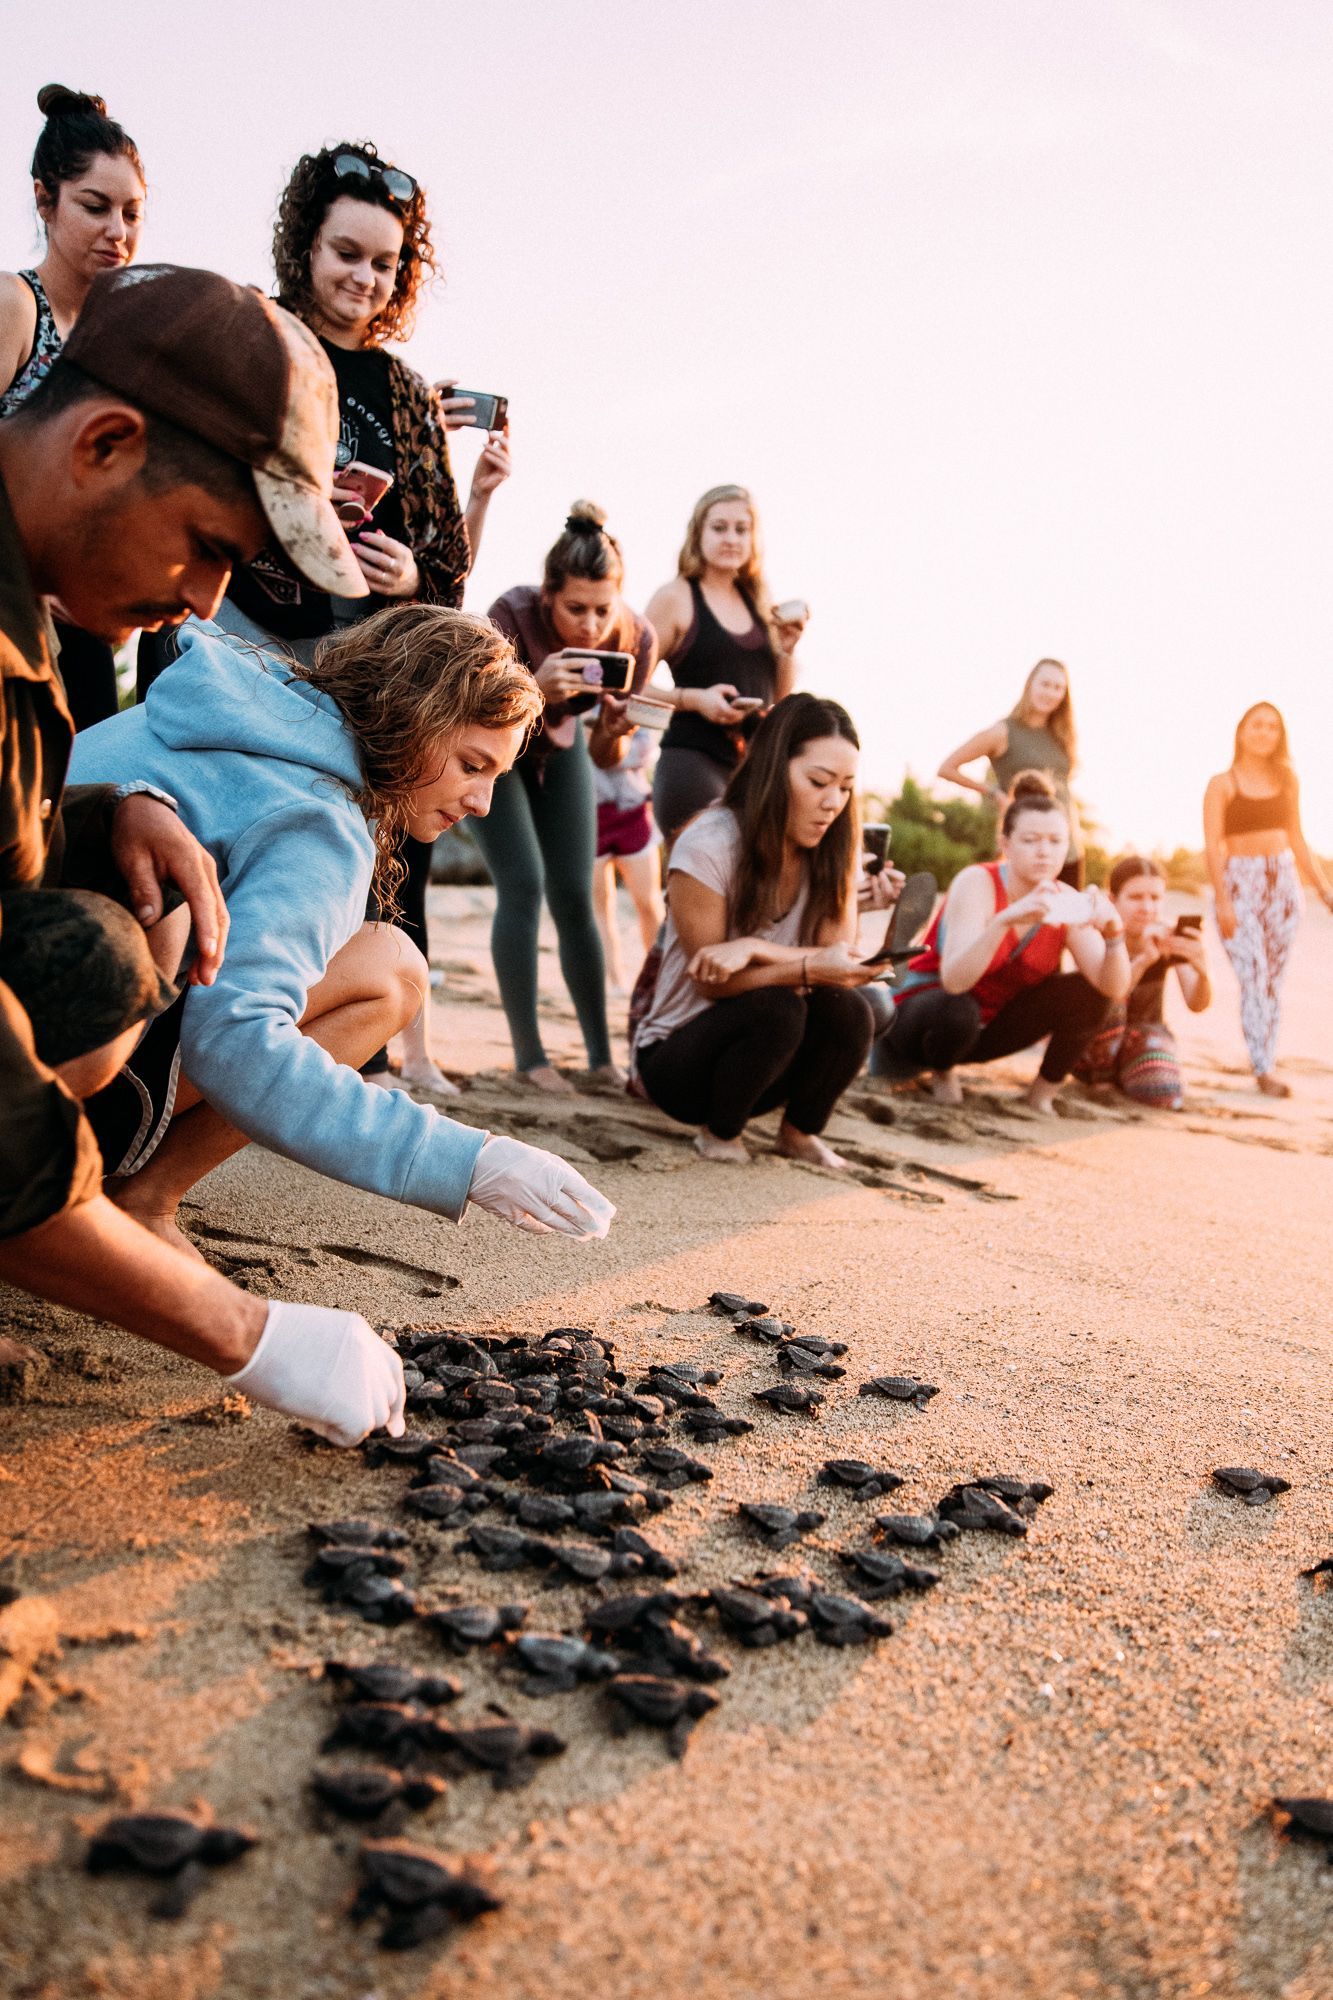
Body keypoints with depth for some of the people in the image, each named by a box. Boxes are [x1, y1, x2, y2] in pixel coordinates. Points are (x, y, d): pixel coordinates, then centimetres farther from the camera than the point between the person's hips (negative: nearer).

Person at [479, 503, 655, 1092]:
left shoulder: (636, 639, -23)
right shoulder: (513, 614, -34)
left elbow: (605, 758, -12)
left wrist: (613, 729, -35)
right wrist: (534, 690, -49)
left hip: (558, 746, 3)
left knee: (574, 897, -1)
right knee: (523, 886, -16)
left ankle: (602, 1055, 7)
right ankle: (528, 1055, -8)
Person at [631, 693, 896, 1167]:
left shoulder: (834, 849, -5)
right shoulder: (707, 847, -20)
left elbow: (838, 957, -13)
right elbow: (713, 983, -17)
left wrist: (754, 948, -31)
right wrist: (808, 968, -35)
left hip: (765, 1065, 4)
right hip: (674, 1057, -4)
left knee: (849, 1012, -25)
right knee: (776, 1008, -33)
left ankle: (799, 1131, 3)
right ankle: (719, 1133, -4)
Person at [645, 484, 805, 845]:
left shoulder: (757, 603, 16)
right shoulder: (674, 598, -1)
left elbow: (781, 696, 20)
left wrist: (787, 650, 3)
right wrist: (694, 698, -19)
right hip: (693, 758, -6)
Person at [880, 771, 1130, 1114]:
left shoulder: (1067, 902, -9)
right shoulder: (977, 883, -23)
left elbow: (1114, 989, -19)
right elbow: (954, 981, -37)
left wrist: (1114, 933, -38)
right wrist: (1006, 919, -50)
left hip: (991, 1026, 4)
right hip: (922, 1015, -4)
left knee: (1088, 992, -15)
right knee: (958, 1012, -38)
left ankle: (1044, 1092, 3)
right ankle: (941, 1072, -4)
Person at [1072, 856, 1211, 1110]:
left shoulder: (1172, 939, -13)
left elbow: (1196, 1005, -25)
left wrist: (1201, 971, -47)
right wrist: (1144, 960, -51)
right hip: (1091, 1043, -2)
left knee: (1164, 1094, -29)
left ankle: (1120, 1075, 7)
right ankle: (1101, 1078, -7)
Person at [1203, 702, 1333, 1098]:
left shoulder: (1286, 780, 12)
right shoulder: (1222, 784, -1)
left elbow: (1297, 840, 17)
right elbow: (1212, 845, -7)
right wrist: (1222, 900, -16)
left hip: (1284, 882, 4)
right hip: (1240, 883, -4)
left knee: (1273, 980, 5)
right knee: (1253, 978, -11)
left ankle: (1265, 1061, 13)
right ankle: (1265, 1069, -11)